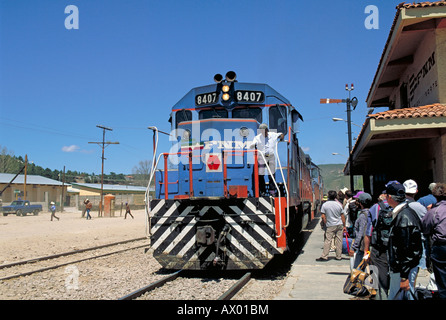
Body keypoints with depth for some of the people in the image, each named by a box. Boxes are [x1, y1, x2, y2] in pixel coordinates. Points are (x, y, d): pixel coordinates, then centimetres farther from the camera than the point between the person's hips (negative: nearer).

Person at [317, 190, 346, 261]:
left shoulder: (325, 205, -6)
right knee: (339, 241, 7)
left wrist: (325, 224, 4)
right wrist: (344, 226, 13)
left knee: (327, 241, -2)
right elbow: (342, 216, 6)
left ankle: (324, 256, -2)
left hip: (330, 226, -2)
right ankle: (338, 256, 14)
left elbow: (323, 216, -7)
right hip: (339, 225, 3)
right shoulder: (339, 204, 1)